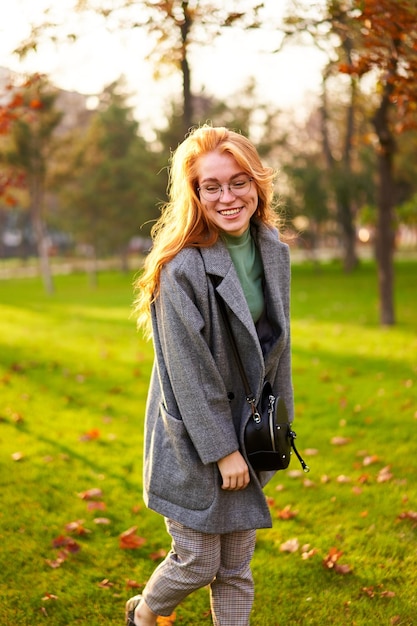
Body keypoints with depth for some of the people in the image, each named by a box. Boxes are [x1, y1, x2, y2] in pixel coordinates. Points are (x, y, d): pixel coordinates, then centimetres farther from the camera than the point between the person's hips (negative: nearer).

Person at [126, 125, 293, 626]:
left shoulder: (274, 251, -1)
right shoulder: (182, 268, -22)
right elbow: (190, 372, -19)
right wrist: (222, 450, -15)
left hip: (247, 429, 6)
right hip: (193, 438, -6)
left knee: (237, 568, 14)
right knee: (197, 564, 9)